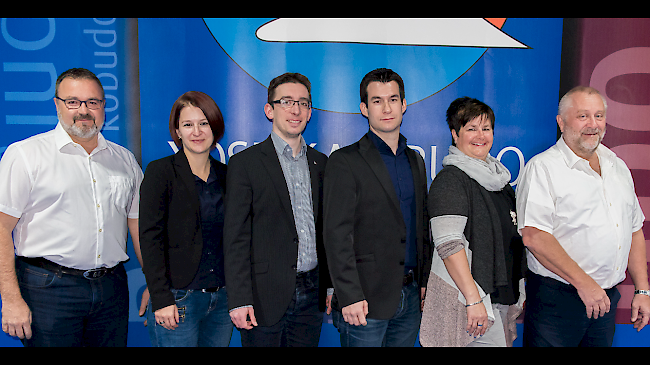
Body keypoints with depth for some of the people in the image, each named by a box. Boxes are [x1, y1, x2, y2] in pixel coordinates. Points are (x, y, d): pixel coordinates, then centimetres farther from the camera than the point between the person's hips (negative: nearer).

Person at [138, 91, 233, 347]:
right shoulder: (160, 171, -6)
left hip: (222, 298, 5)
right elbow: (150, 238, -10)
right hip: (178, 300, -4)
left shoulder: (225, 175, 8)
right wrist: (161, 299, -16)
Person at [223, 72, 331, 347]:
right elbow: (235, 237, -8)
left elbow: (325, 229, 13)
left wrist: (330, 284, 10)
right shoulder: (245, 163, -5)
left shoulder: (320, 163, 10)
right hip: (267, 295, -4)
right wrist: (239, 300, -12)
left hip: (312, 294, 4)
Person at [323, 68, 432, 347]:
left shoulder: (415, 161, 13)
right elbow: (337, 235, -13)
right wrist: (349, 296, -17)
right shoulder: (345, 161, -7)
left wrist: (425, 281, 10)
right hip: (367, 298, -6)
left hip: (410, 296, 6)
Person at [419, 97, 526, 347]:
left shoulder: (497, 176, 14)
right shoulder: (450, 180, -12)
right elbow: (448, 244, -20)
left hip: (501, 295, 8)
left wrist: (519, 291, 20)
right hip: (467, 293, -8)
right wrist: (473, 299, -24)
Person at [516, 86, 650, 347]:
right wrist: (584, 283, -19)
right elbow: (534, 236, -20)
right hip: (556, 298, -6)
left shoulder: (618, 167, 12)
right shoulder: (543, 167, -11)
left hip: (607, 297, 7)